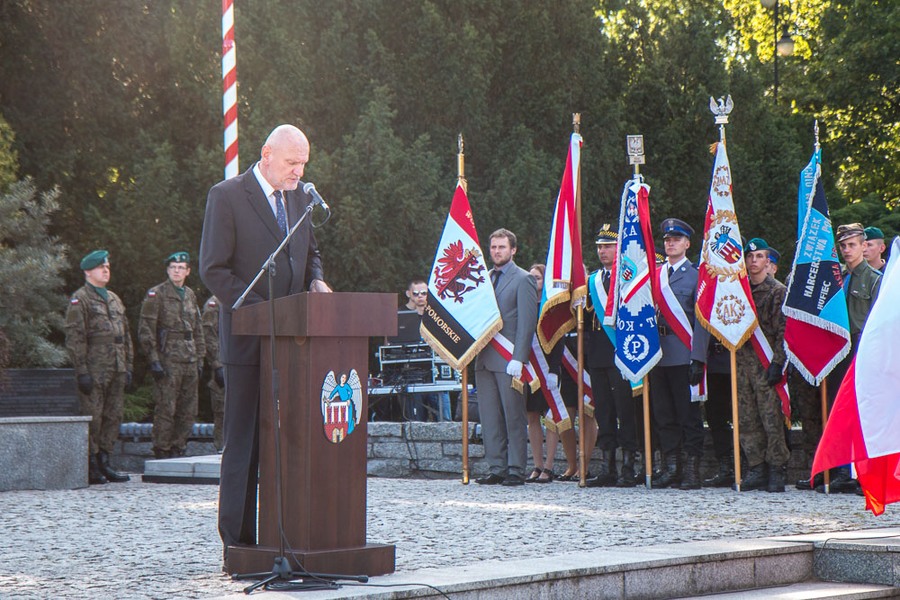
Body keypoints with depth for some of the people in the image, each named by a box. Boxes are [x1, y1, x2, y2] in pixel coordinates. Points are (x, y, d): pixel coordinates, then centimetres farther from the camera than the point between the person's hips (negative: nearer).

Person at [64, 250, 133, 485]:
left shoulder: (114, 299, 20)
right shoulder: (79, 299, -3)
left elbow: (125, 335, 23)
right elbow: (74, 337, -10)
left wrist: (128, 366, 16)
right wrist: (82, 371, -15)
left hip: (116, 371, 7)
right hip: (94, 371, -7)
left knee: (113, 416, 6)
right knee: (92, 418, -5)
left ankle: (103, 463, 13)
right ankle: (90, 467, -1)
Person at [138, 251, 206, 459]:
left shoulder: (190, 295, 17)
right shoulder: (156, 294, -2)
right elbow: (145, 331, -6)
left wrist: (200, 359, 17)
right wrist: (154, 361, -13)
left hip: (190, 363, 6)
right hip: (168, 362, -6)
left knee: (188, 411, 6)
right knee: (165, 410, -7)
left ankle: (178, 449, 14)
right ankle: (162, 452, -2)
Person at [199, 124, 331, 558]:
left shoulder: (299, 197, 14)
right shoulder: (227, 196, -6)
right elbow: (213, 270, -10)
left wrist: (316, 280, 3)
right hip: (248, 338, -6)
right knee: (243, 440, -2)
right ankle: (238, 539, 2)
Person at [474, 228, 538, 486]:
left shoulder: (523, 279, -3)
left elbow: (527, 322, -9)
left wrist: (518, 359, -16)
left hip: (509, 360, -6)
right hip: (485, 359, 6)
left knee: (514, 417, -2)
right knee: (490, 418, 6)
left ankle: (516, 470, 2)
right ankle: (496, 468, 11)